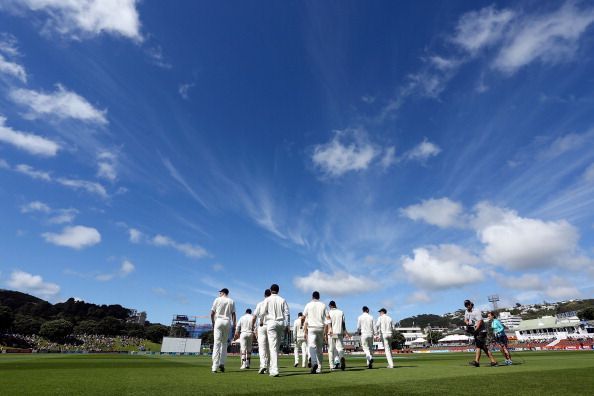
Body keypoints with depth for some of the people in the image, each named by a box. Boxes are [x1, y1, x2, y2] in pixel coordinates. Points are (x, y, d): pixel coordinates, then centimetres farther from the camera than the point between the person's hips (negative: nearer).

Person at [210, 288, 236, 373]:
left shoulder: (217, 300, 3)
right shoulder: (231, 301, 9)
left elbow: (212, 313, 1)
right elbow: (233, 314, 4)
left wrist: (213, 323, 13)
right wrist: (234, 325, 7)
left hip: (219, 321, -2)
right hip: (227, 322, 2)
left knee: (217, 343, -3)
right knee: (224, 343, 15)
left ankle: (215, 367, -9)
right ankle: (222, 363, 8)